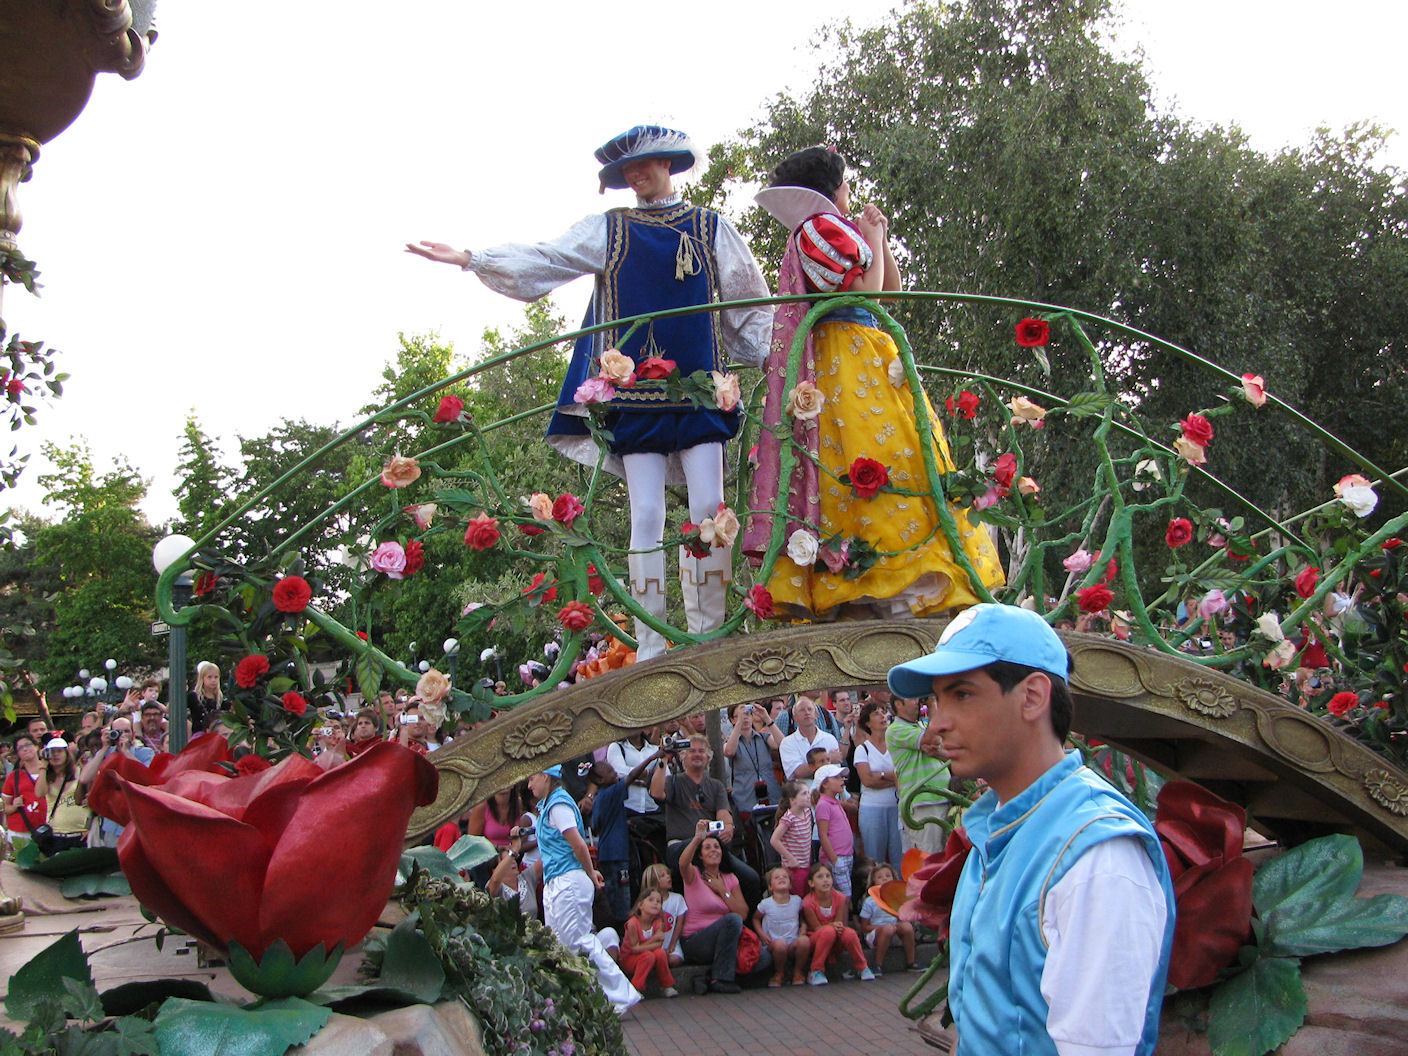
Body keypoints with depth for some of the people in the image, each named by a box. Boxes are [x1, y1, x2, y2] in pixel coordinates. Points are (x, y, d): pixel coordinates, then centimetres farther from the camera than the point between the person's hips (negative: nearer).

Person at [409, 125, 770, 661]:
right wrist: (470, 259, -4)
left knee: (709, 508, -7)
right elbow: (541, 261, 6)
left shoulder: (711, 228, 14)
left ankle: (707, 636, 0)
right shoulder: (607, 230, 13)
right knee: (646, 516, -5)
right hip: (634, 391, 0)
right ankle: (651, 645, -2)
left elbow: (749, 305, 15)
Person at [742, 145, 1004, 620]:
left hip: (862, 362, 10)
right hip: (847, 362, -10)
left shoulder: (830, 229, 25)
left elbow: (892, 290, 24)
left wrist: (880, 240, 15)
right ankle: (895, 596, -21)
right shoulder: (820, 227, -5)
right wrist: (873, 242, -1)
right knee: (876, 459, -16)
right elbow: (864, 289, -15)